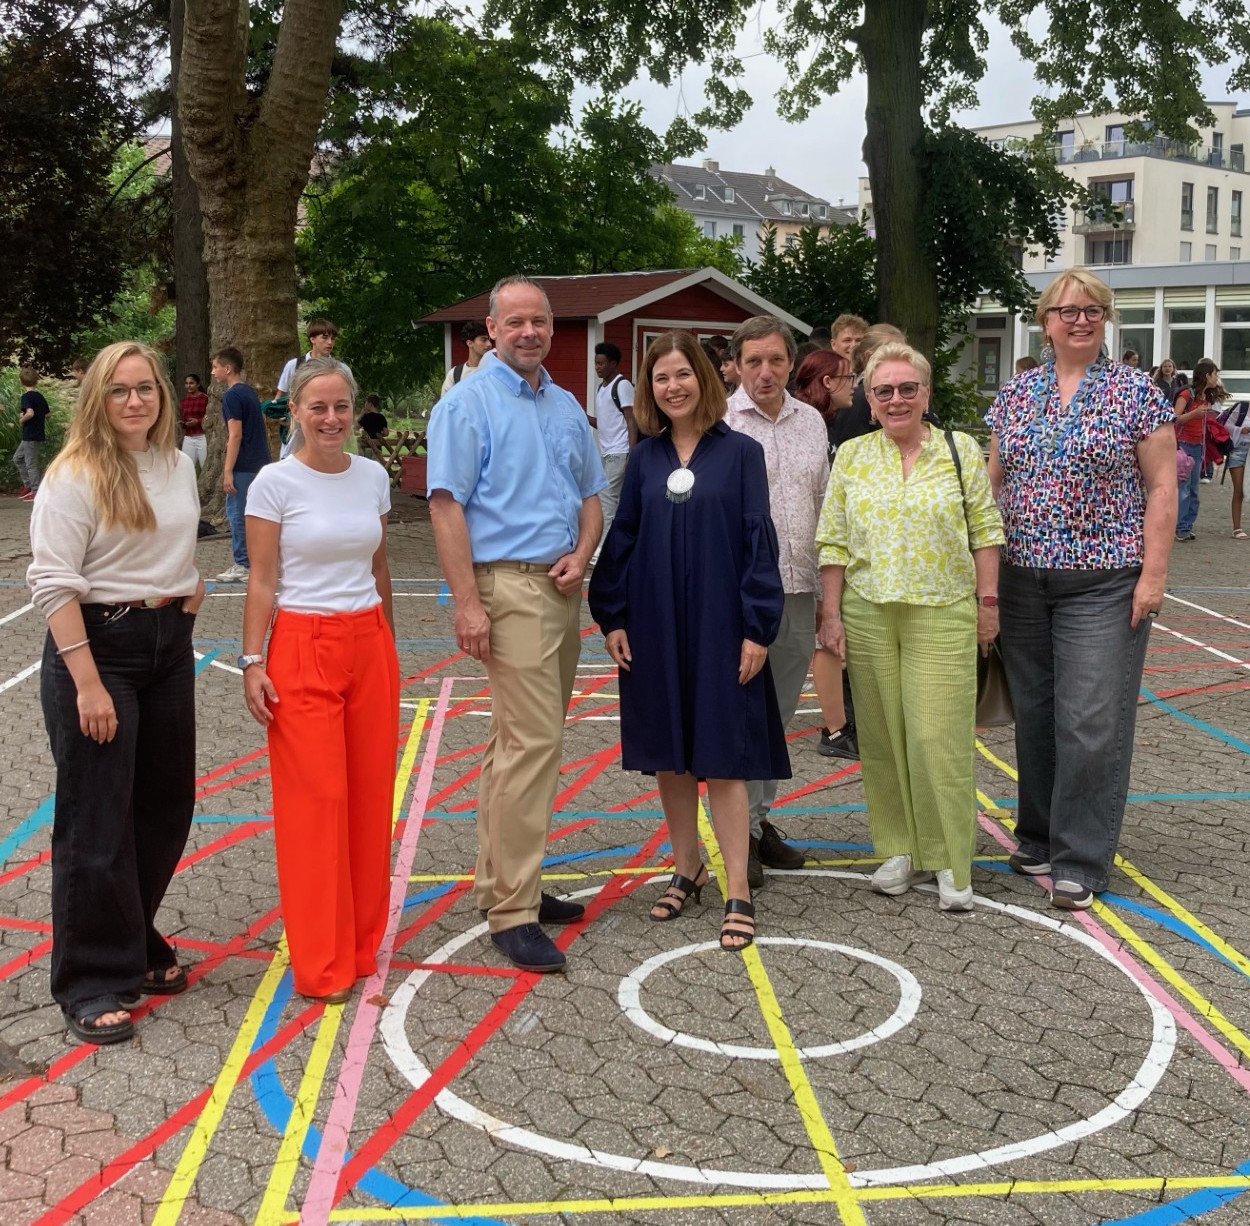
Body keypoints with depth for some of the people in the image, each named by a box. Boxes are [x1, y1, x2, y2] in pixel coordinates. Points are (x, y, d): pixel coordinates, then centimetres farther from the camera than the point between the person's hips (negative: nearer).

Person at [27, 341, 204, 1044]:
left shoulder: (179, 466, 9)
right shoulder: (75, 476, -12)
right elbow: (53, 583, -17)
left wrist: (190, 583, 8)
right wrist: (88, 684, -21)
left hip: (170, 646, 7)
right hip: (98, 643, -7)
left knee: (166, 806, 13)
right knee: (97, 820, -1)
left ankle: (136, 944, 32)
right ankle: (93, 983, 11)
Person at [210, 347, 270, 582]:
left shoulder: (232, 396, -13)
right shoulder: (250, 391, 14)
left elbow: (235, 435, -18)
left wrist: (228, 471, -18)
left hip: (244, 466, -9)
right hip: (260, 463, 9)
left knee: (237, 514, -2)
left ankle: (242, 566, 1)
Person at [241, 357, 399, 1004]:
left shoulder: (373, 477, 7)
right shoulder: (275, 482, -6)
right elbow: (261, 581, -5)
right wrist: (252, 663, -11)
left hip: (370, 644, 5)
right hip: (303, 646, -4)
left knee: (368, 794, 7)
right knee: (314, 802, -2)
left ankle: (362, 940, 22)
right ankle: (322, 964, 8)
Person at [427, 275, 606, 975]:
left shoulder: (567, 407, 16)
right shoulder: (469, 403, -5)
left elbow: (591, 496, 21)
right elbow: (447, 504, -11)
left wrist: (581, 556, 0)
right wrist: (468, 603, -18)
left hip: (562, 589, 8)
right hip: (509, 584, -8)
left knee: (524, 739, 13)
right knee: (534, 740, -13)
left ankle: (507, 883, 23)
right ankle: (513, 913, -7)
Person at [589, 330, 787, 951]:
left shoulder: (740, 452, -2)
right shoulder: (645, 458, 7)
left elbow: (759, 542, -5)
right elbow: (622, 538, 8)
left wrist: (757, 627, -11)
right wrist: (612, 616, 1)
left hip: (719, 624, -3)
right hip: (655, 625, 4)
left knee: (722, 756, -2)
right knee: (668, 754, 10)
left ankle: (737, 891, 5)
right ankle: (687, 868, 26)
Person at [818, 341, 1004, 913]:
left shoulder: (961, 451, 3)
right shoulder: (851, 456, 6)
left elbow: (985, 531, 5)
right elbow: (833, 541, 6)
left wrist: (987, 601, 0)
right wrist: (832, 614, 2)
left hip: (943, 614, -2)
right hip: (868, 613, 2)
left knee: (938, 736, -5)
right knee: (882, 735, 5)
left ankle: (950, 862, 5)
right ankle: (900, 850, 18)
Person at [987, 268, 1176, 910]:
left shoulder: (1136, 391, -2)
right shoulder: (1016, 393, 9)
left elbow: (1162, 487, -3)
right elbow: (994, 479, 13)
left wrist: (1153, 574, -10)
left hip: (1103, 582, -4)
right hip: (1022, 580, 4)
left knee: (1092, 721, -5)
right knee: (1033, 714, 11)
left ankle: (1080, 861, 5)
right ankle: (1037, 837, 27)